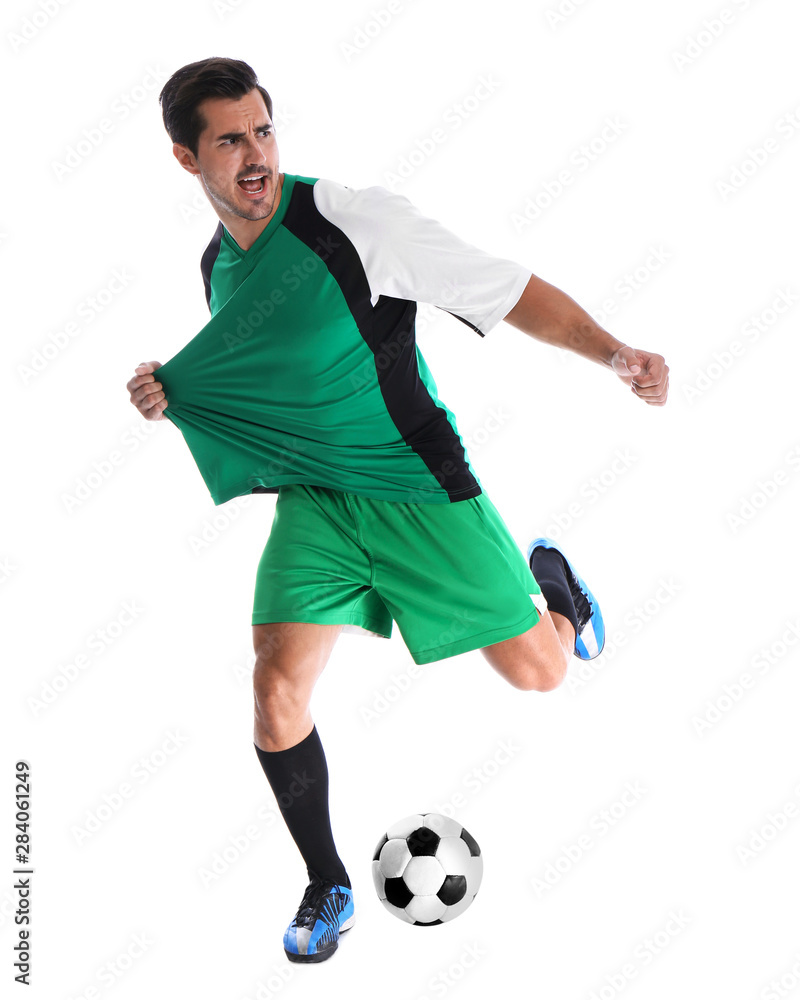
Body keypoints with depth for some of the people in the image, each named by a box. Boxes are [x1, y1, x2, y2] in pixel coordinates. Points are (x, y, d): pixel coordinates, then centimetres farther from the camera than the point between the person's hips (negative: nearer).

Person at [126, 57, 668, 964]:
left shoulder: (357, 220, -17)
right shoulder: (216, 268, 3)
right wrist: (169, 397, -1)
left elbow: (513, 293, -16)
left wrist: (613, 353, -29)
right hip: (314, 499, 4)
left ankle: (546, 574, 40)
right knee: (278, 692, -11)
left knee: (536, 672, 1)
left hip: (419, 488, -4)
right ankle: (328, 888, 13)